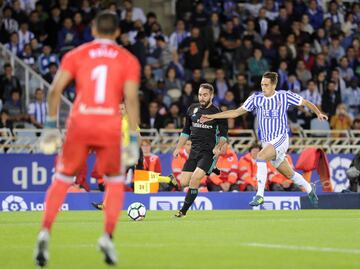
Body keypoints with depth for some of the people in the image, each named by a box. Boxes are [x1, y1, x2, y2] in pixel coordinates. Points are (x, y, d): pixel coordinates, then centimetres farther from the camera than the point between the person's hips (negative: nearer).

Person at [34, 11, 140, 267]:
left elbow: (55, 89, 1)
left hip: (79, 123, 0)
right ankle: (108, 236, 3)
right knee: (115, 181, 18)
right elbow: (131, 98, -1)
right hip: (110, 127, 0)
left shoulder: (76, 55, 11)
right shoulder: (128, 60, 9)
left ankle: (45, 232, -5)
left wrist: (51, 125, 7)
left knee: (62, 179, 12)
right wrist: (134, 139, -1)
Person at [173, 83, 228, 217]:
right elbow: (186, 131, 19)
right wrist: (178, 147, 12)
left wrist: (218, 147, -19)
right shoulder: (192, 109, 10)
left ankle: (183, 211, -12)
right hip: (194, 151, 6)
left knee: (194, 179, -22)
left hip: (209, 152, -6)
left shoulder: (217, 113, -4)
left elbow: (224, 135, -2)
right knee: (183, 182, 0)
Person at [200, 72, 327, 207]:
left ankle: (260, 195, -27)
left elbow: (306, 102, 5)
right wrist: (212, 116, 2)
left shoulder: (284, 96, -6)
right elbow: (237, 112, 7)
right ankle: (309, 188, 38)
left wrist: (318, 113, -12)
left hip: (280, 139, -4)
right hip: (266, 142, 4)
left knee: (260, 157, -29)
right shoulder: (256, 98, 3)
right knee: (289, 174, 12)